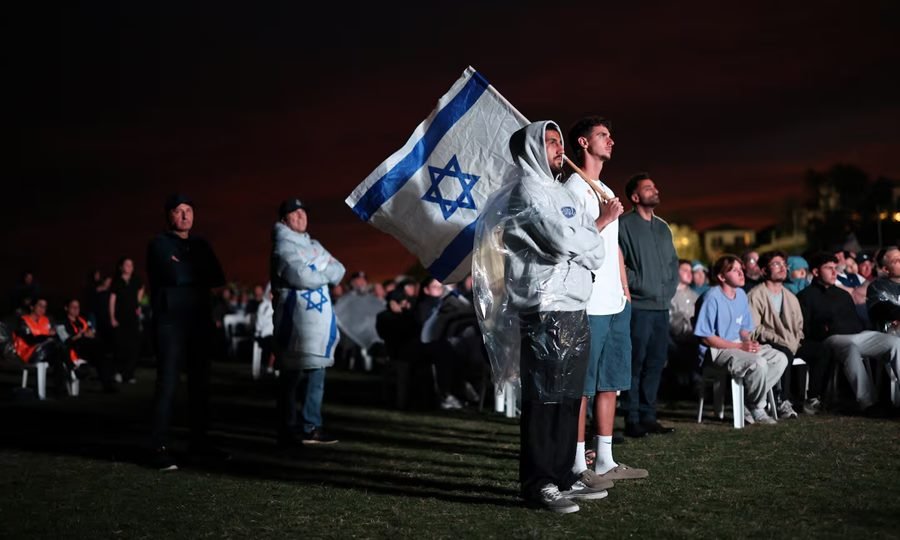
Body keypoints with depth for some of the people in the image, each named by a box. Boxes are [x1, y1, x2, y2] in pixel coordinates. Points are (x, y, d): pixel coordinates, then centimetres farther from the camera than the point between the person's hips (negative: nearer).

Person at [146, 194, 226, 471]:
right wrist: (198, 272, -1)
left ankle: (199, 441, 18)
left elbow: (218, 278, 4)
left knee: (200, 383, 9)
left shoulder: (201, 245, 16)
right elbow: (174, 275, -16)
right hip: (171, 322, -6)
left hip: (201, 321, 6)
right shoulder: (159, 244, 0)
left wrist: (187, 272, -8)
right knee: (167, 383, -8)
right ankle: (160, 447, -6)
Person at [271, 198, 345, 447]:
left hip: (319, 317, 8)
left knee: (316, 374, 7)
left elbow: (339, 270, 12)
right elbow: (299, 276, -18)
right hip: (296, 317, -8)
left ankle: (311, 428, 12)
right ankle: (288, 432, 0)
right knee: (292, 375, -5)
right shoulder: (283, 246, -3)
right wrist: (325, 275, -1)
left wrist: (314, 274, -8)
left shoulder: (314, 245, 21)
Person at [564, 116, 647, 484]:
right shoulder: (575, 186, -6)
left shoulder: (607, 192, 22)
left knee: (610, 381, 11)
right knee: (582, 385, -5)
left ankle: (605, 461, 19)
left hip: (616, 304, 9)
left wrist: (625, 291, 18)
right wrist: (604, 219, -17)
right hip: (590, 305, -9)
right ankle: (578, 465, 1)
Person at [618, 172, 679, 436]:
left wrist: (670, 288, 8)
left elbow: (674, 262, 22)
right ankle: (632, 419, 3)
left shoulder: (663, 227, 18)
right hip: (638, 306, -7)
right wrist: (643, 287, -12)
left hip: (662, 306, 7)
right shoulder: (625, 224, -4)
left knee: (656, 362, 9)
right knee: (636, 363, -4)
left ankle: (647, 416, 17)